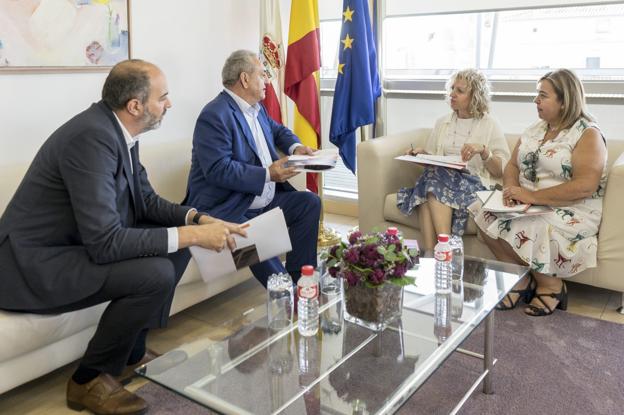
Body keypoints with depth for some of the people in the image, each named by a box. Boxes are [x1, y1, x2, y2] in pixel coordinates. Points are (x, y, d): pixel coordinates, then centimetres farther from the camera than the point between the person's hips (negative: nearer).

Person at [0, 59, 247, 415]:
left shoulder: (118, 129, 0)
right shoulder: (91, 137, -27)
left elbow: (146, 200, 9)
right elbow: (105, 242, -31)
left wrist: (198, 219, -7)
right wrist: (191, 235, -27)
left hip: (74, 243, 9)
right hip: (33, 264, -9)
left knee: (176, 249, 4)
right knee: (156, 273, -24)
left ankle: (131, 351, 17)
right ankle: (90, 379, -2)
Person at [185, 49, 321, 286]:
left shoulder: (256, 108, 12)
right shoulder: (214, 116, -16)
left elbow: (277, 130, 30)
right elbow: (218, 169, -24)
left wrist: (295, 147, 8)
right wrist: (267, 175, -24)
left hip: (264, 201, 10)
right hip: (227, 210, -9)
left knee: (309, 202, 2)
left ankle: (300, 279, 6)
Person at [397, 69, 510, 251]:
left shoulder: (490, 125, 8)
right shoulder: (442, 122, 21)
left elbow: (502, 171, 1)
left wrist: (483, 151, -15)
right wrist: (420, 153, 2)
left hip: (473, 182, -3)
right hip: (440, 176, 4)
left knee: (435, 188, -34)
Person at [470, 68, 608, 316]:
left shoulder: (588, 134, -9)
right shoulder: (535, 130, 12)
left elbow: (586, 186, -21)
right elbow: (512, 166, 11)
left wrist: (532, 196, -25)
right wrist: (511, 189, -13)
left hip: (571, 212, -6)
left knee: (522, 228, -32)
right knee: (484, 212, -17)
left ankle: (551, 285, -5)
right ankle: (522, 278, -7)